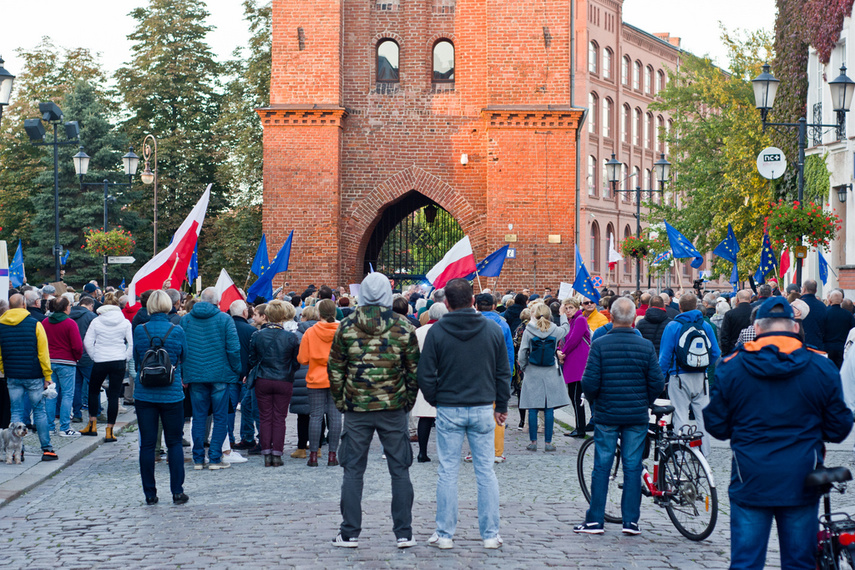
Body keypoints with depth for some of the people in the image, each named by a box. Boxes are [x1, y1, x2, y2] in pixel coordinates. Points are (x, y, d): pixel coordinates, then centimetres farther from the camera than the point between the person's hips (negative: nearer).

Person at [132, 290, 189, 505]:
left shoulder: (140, 331, -4)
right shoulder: (177, 331, -6)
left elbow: (136, 359, 9)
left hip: (144, 394, 1)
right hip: (171, 394, -1)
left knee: (147, 444, 6)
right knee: (174, 443, 9)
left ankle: (150, 494, 8)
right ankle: (177, 491, 6)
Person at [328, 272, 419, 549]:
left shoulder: (346, 326, -3)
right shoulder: (403, 327, -3)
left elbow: (335, 369, 2)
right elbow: (414, 369, 2)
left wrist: (340, 401, 14)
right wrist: (409, 400, 14)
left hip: (357, 409, 0)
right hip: (394, 408, 0)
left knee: (353, 470, 8)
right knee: (399, 470, 7)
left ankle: (350, 533, 10)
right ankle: (404, 533, 9)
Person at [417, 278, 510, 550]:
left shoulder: (437, 331, -7)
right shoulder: (493, 330, -1)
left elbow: (425, 375, -5)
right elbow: (504, 372, 5)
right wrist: (501, 406, 16)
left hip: (449, 410, -2)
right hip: (482, 409, 2)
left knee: (448, 472, 5)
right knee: (486, 471, 7)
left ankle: (445, 534, 10)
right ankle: (491, 534, 10)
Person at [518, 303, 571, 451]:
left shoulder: (528, 332, -9)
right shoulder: (555, 331, -5)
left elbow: (522, 354, -6)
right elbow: (566, 328, 19)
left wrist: (523, 368, 12)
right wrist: (563, 314, 36)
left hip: (533, 374, -1)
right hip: (550, 374, 1)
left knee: (532, 409, 4)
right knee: (549, 409, 3)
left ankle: (533, 442, 6)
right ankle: (548, 442, 5)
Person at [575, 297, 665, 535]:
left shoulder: (600, 345, -8)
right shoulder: (646, 346, -3)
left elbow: (590, 382, -11)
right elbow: (657, 383, -2)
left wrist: (594, 401, 8)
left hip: (606, 415, -1)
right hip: (637, 417, 1)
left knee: (601, 467, 5)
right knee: (633, 467, 7)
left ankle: (595, 520, 8)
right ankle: (631, 520, 8)